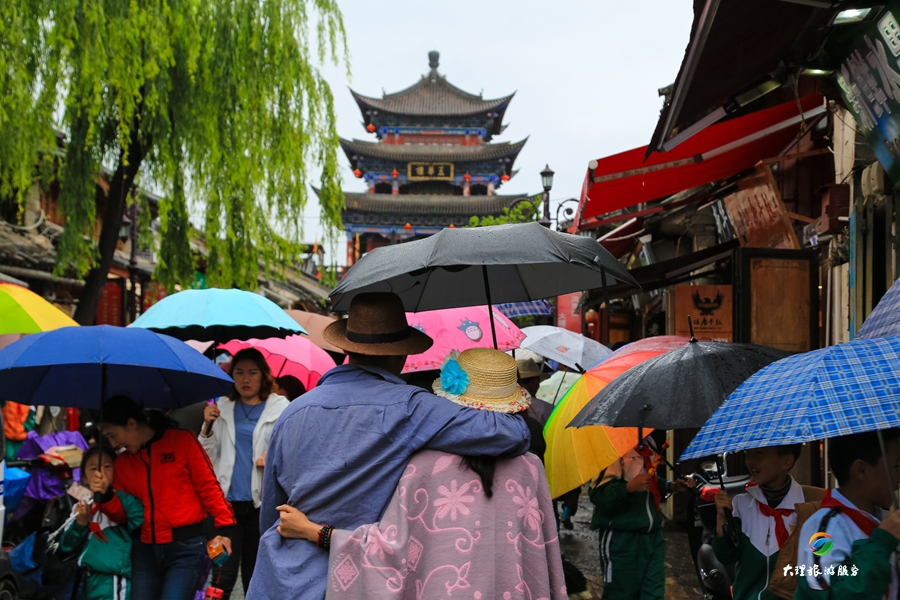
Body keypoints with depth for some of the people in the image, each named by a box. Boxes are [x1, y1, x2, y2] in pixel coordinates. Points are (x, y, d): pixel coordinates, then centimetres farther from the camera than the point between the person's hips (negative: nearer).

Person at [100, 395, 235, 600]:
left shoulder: (182, 440, -4)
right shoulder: (122, 462, 10)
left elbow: (208, 486, -5)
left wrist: (224, 527, -10)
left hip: (187, 546, -5)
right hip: (145, 549, 5)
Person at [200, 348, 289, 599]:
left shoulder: (280, 407, -3)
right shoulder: (222, 408, 8)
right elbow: (210, 458, 8)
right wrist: (208, 427, -7)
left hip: (262, 502, -1)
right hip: (227, 500, 2)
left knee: (255, 576, 12)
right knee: (223, 577, -1)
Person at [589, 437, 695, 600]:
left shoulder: (647, 444, 9)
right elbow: (598, 496, -25)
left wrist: (673, 486, 11)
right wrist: (629, 487, -39)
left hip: (652, 536, 8)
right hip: (621, 539, -8)